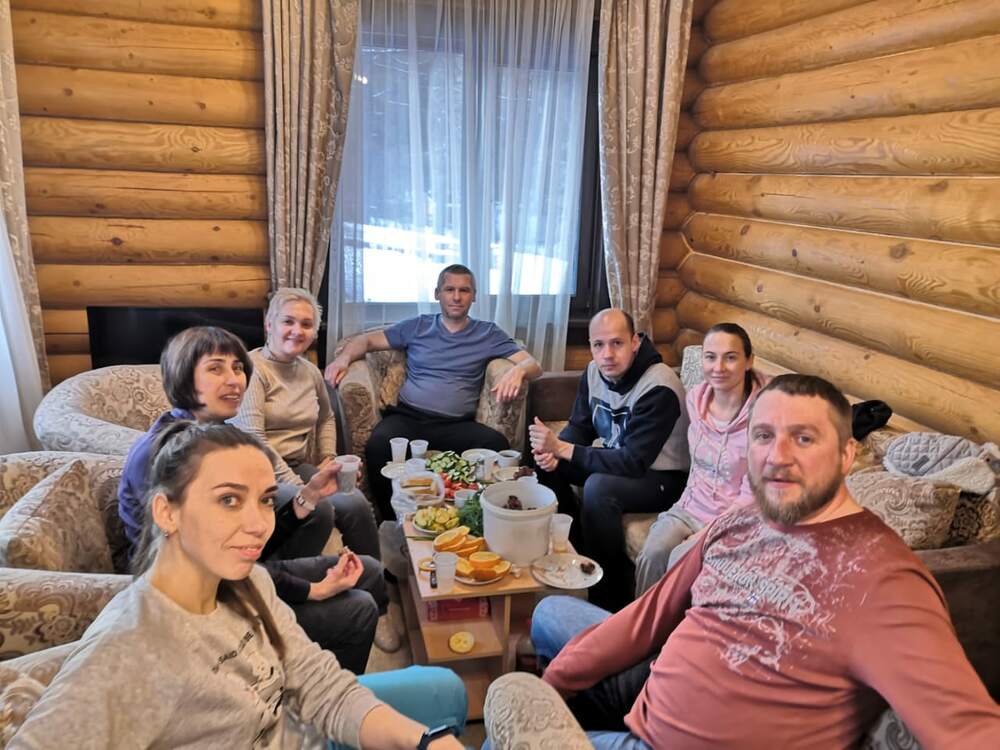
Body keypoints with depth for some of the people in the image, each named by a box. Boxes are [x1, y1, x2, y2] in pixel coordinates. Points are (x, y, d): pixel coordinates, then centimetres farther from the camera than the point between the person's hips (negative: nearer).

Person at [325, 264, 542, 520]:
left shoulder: (488, 334, 15)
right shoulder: (417, 327, 18)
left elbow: (534, 364, 8)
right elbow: (368, 340, 20)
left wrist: (518, 370, -17)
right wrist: (344, 357, -4)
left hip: (457, 425, 0)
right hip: (408, 417, 1)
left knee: (497, 445, -32)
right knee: (378, 446, -34)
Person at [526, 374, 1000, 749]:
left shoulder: (880, 580, -27)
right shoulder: (736, 524, -1)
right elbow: (651, 615, 6)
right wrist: (551, 681, 6)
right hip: (652, 686, 7)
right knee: (551, 614, 24)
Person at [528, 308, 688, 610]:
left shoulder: (658, 388, -30)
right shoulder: (594, 372, -6)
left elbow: (633, 463, -32)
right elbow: (579, 426, 3)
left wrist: (561, 448, -34)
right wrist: (553, 452, -22)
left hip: (664, 478, -8)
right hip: (619, 461, 8)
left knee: (599, 488, -33)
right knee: (547, 465, -6)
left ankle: (610, 596, -14)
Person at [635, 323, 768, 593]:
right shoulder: (696, 398, -1)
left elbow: (751, 495, -15)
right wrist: (687, 500, 6)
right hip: (690, 507, 5)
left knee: (681, 559, -26)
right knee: (652, 553, -20)